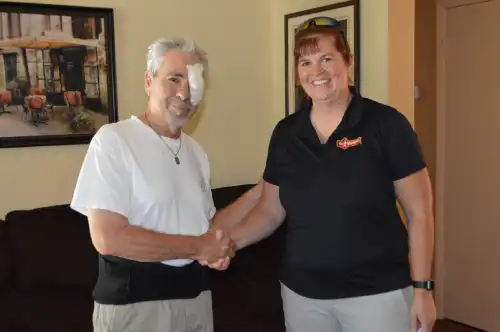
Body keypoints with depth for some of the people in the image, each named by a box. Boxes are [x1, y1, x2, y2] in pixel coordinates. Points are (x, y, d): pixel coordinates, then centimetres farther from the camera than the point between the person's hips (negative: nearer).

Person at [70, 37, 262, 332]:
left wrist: (259, 192, 2)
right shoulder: (114, 140, -14)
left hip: (195, 292, 7)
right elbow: (107, 238, -22)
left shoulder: (196, 150, 8)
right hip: (134, 300, -6)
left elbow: (205, 227, 10)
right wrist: (197, 248, -16)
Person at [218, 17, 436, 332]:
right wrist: (231, 240, -9)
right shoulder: (285, 133, 2)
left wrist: (422, 287, -9)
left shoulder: (386, 124, -10)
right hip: (301, 293, 4)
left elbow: (419, 212, -7)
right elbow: (271, 211, 7)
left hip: (377, 292, -3)